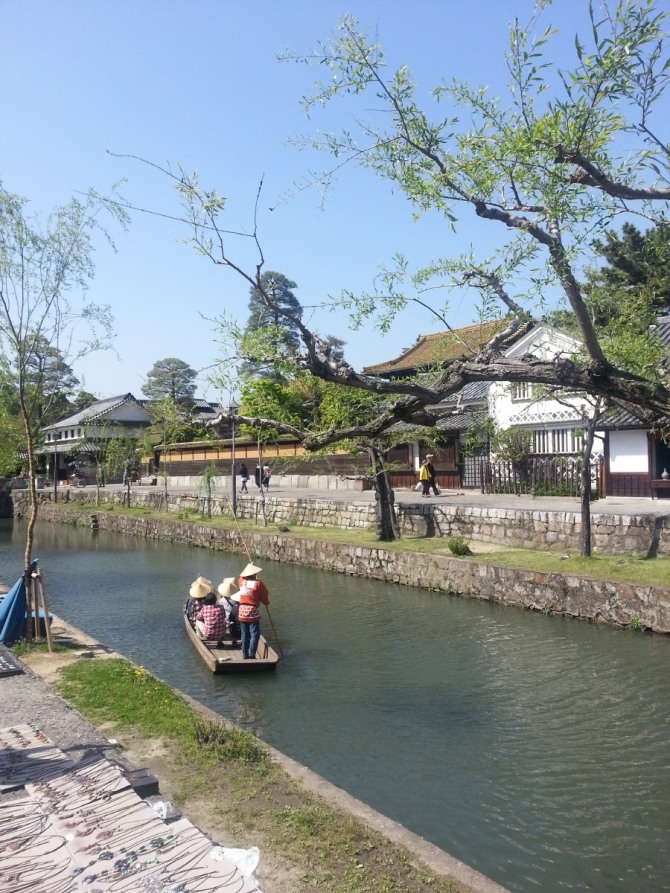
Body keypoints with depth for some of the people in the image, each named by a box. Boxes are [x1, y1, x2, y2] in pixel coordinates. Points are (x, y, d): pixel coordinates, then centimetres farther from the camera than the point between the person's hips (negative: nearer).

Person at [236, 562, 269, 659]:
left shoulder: (241, 581, 6)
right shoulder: (258, 583, -8)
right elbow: (265, 598, -2)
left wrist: (249, 566, 41)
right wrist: (267, 601, 20)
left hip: (242, 611, 5)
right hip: (253, 611, -5)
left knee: (244, 635, 13)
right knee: (254, 634, 0)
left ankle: (245, 655, 18)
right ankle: (251, 655, -6)